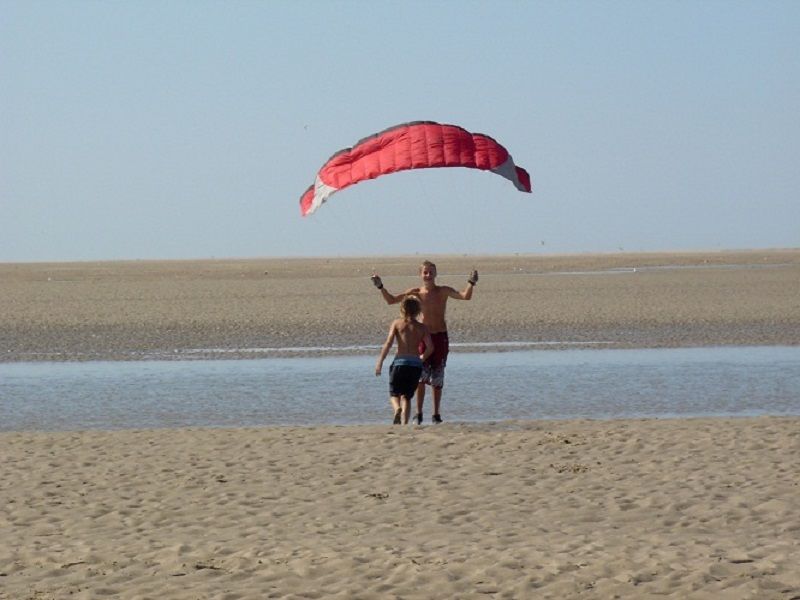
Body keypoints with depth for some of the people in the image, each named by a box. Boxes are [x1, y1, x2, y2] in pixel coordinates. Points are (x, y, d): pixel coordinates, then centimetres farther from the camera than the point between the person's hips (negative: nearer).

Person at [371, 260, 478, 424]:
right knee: (421, 375, -11)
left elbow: (465, 296, -12)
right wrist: (381, 287, -9)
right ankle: (419, 412, -4)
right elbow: (391, 300, 4)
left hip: (440, 337, 0)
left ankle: (436, 414, 13)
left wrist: (471, 283, -28)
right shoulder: (416, 292, 1)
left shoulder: (443, 291, -1)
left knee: (437, 377, 4)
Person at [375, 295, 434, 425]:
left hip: (400, 362, -2)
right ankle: (404, 423, -1)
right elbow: (430, 347, 0)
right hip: (416, 364, 2)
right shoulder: (422, 328, 9)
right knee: (406, 396, 13)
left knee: (394, 394, 10)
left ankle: (397, 409, -23)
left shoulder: (397, 323, 3)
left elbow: (388, 343, -7)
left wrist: (380, 362, -5)